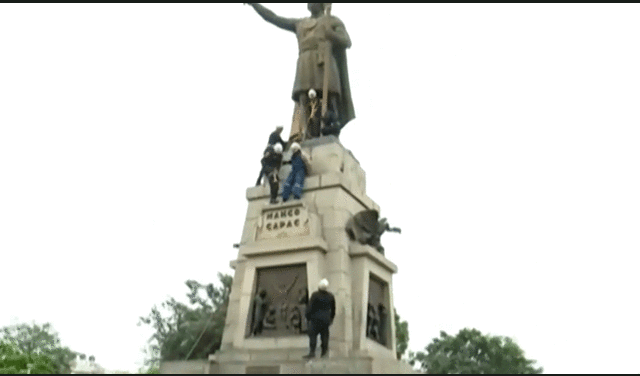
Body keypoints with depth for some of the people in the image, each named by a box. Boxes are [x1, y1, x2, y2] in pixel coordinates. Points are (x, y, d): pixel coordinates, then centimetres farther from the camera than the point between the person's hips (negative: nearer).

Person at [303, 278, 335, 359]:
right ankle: (324, 351, 14)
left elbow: (310, 307, -11)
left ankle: (312, 352, -5)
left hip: (316, 318, -5)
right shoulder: (330, 296, 3)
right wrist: (331, 318, 27)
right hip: (326, 318, 5)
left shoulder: (315, 295, -13)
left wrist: (308, 317, 1)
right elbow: (333, 308, 14)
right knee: (324, 335, 11)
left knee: (313, 335, -2)